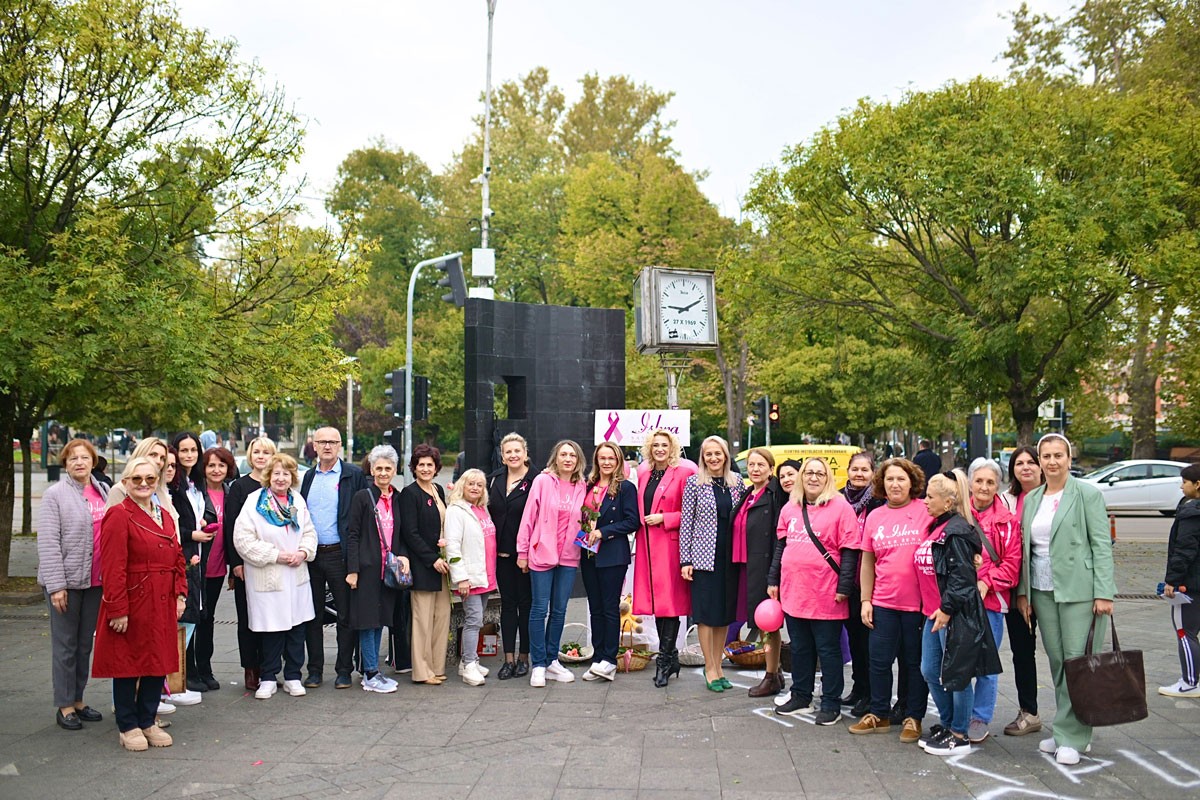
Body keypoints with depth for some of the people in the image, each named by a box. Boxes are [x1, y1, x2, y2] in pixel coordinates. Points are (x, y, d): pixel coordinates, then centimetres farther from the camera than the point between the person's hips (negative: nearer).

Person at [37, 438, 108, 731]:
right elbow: (48, 544, -11)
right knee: (65, 645, 3)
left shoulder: (103, 492, 9)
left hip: (95, 581, 5)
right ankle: (64, 706, 12)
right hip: (66, 581, -5)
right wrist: (56, 586, -16)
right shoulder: (55, 495, -6)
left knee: (85, 644, 13)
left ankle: (78, 700, 24)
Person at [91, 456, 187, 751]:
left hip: (162, 606, 7)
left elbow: (177, 558, 17)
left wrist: (180, 594, 8)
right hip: (132, 605, -7)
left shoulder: (165, 516, 13)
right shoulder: (119, 515, -11)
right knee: (127, 664, 4)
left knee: (159, 662, 10)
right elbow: (112, 568, -15)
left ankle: (148, 722, 24)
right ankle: (128, 727, 17)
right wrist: (118, 609, -18)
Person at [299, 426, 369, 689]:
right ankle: (315, 670, 20)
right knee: (313, 615, 10)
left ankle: (344, 670, 14)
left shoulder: (354, 475, -3)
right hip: (310, 554, 4)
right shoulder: (308, 477, 12)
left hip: (339, 554, -4)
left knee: (345, 615, 3)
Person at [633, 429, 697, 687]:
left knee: (669, 601, -6)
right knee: (656, 601, 8)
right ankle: (671, 658, 19)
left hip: (670, 544, -6)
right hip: (647, 543, 6)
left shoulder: (683, 473, -4)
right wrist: (642, 520, 10)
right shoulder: (643, 473, 14)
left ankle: (664, 660, 1)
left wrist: (664, 518, -12)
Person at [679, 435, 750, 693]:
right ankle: (710, 668, 10)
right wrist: (685, 560, -7)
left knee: (726, 611, 10)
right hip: (704, 555, -4)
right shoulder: (695, 482, -3)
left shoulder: (736, 482, 7)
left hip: (730, 556, 4)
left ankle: (718, 666, 22)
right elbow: (686, 522, -3)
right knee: (706, 612, -1)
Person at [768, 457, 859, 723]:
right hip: (793, 592, 5)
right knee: (800, 648, 16)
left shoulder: (840, 507, -6)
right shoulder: (790, 508, 11)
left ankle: (831, 704, 15)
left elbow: (849, 551, -9)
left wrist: (844, 587, -13)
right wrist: (773, 581, 13)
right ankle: (801, 696, 29)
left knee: (828, 650, 5)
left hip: (825, 596, -5)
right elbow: (780, 546, 16)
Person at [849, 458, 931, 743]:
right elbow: (867, 561, 10)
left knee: (915, 662, 9)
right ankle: (879, 715, 24)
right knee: (879, 660, 9)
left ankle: (913, 718, 22)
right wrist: (866, 600, 7)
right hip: (883, 602, 3)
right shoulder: (875, 517, 6)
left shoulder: (926, 512, -5)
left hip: (918, 602, -3)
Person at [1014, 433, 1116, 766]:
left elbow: (1102, 545, -7)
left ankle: (1072, 736, 5)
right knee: (1056, 661, 9)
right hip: (1042, 591, 5)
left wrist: (1104, 593, -12)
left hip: (1078, 589, -5)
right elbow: (1025, 547, 13)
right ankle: (1065, 730, 20)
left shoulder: (1088, 494, -4)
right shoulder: (1032, 498, 12)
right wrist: (1023, 591, 10)